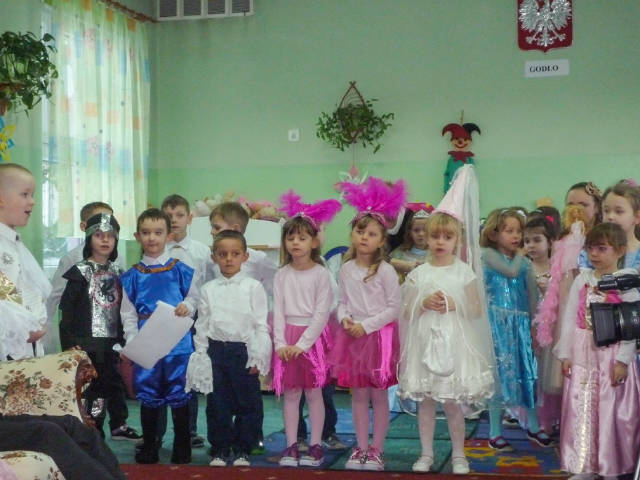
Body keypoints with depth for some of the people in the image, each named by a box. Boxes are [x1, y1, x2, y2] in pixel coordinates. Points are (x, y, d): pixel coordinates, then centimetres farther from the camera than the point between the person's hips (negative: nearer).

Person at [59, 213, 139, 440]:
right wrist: (70, 344, -16)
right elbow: (67, 310, -10)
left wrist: (123, 340, 11)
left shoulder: (118, 272, 10)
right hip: (88, 342, -5)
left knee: (115, 381, 14)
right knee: (93, 386, -3)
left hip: (112, 341, 6)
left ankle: (119, 425, 26)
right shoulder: (80, 272, -7)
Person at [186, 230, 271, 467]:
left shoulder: (253, 287, 0)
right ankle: (219, 450, 18)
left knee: (247, 403, 3)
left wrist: (258, 357, -8)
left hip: (243, 350, -2)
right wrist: (201, 357, 4)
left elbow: (261, 324, -2)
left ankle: (242, 450, 15)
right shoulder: (208, 289, 6)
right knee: (217, 403, 6)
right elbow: (202, 325, 9)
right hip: (216, 350, 2)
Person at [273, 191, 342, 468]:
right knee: (290, 394, 6)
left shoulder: (321, 274, -6)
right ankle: (291, 446, 12)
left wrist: (302, 344, -14)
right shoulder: (282, 274, 4)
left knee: (313, 393, 3)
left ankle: (316, 446, 11)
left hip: (313, 336, -3)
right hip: (287, 338, 3)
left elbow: (321, 312, -10)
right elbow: (278, 310, 2)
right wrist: (280, 343, -8)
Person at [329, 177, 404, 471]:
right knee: (358, 394, 10)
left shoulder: (385, 271, -10)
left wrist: (366, 325, -15)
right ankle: (362, 447, 19)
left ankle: (377, 450, 13)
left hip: (379, 335, -4)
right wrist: (345, 319, -10)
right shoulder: (346, 270, 3)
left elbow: (394, 308, -10)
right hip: (352, 337, 4)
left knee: (379, 395, 3)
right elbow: (342, 303, 10)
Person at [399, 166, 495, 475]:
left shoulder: (465, 272, 0)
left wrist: (454, 305, -14)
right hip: (425, 341, 2)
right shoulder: (418, 274, 3)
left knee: (453, 402, 3)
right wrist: (424, 304, -13)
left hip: (454, 341, -2)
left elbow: (477, 310, 0)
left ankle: (458, 455, 16)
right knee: (425, 400, 7)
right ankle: (426, 453, 18)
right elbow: (407, 312, 4)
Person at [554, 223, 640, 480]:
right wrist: (565, 354, 3)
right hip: (582, 354, 4)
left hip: (613, 355, -4)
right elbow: (569, 318, 7)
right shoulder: (582, 280, 7)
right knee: (580, 409, 7)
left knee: (612, 410, 1)